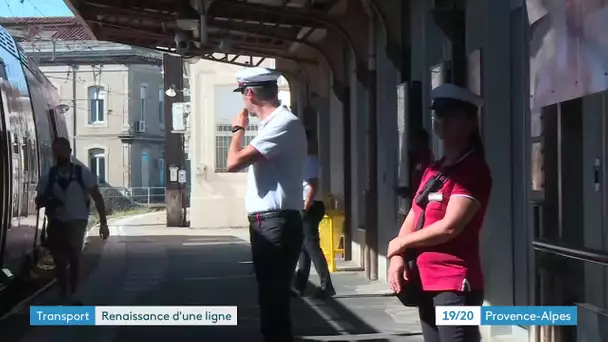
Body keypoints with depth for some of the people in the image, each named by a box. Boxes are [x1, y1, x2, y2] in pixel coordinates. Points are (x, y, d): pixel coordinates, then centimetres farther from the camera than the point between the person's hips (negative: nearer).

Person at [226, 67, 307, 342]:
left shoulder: (284, 123, -14)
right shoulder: (272, 124, 18)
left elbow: (234, 162, -17)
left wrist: (238, 128, -4)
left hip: (276, 224, -10)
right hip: (264, 223, 10)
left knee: (274, 300, -7)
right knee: (271, 298, 15)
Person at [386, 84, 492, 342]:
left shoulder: (473, 170, -9)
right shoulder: (433, 170, 18)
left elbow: (449, 227, -17)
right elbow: (413, 217, 18)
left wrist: (400, 243, -4)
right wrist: (398, 257, -1)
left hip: (456, 284, -9)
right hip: (427, 282, 9)